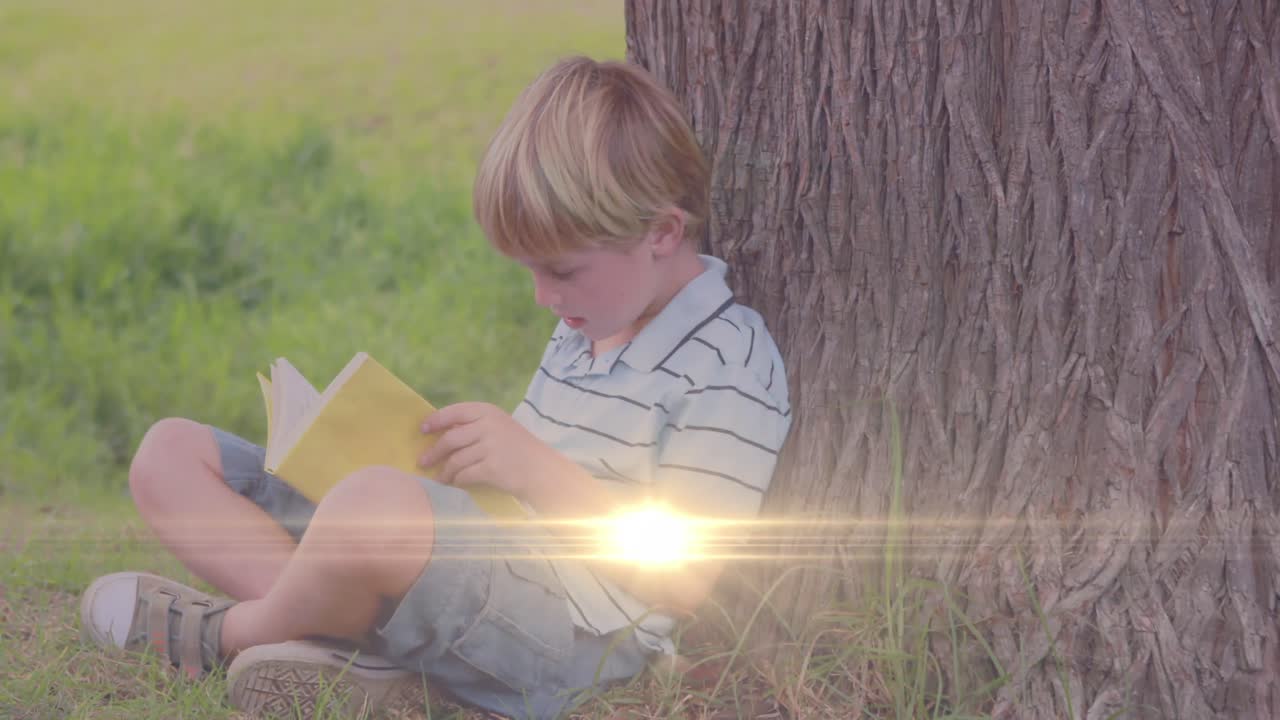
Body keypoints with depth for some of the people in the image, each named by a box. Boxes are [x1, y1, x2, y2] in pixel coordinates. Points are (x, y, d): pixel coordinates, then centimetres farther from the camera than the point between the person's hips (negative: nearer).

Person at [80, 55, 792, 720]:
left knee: (379, 502, -44)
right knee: (171, 453, 7)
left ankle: (230, 631, -10)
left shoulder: (733, 365, -8)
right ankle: (347, 648, -17)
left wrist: (537, 468, -20)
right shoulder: (585, 328, 21)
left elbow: (681, 582, -15)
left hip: (567, 642, -10)